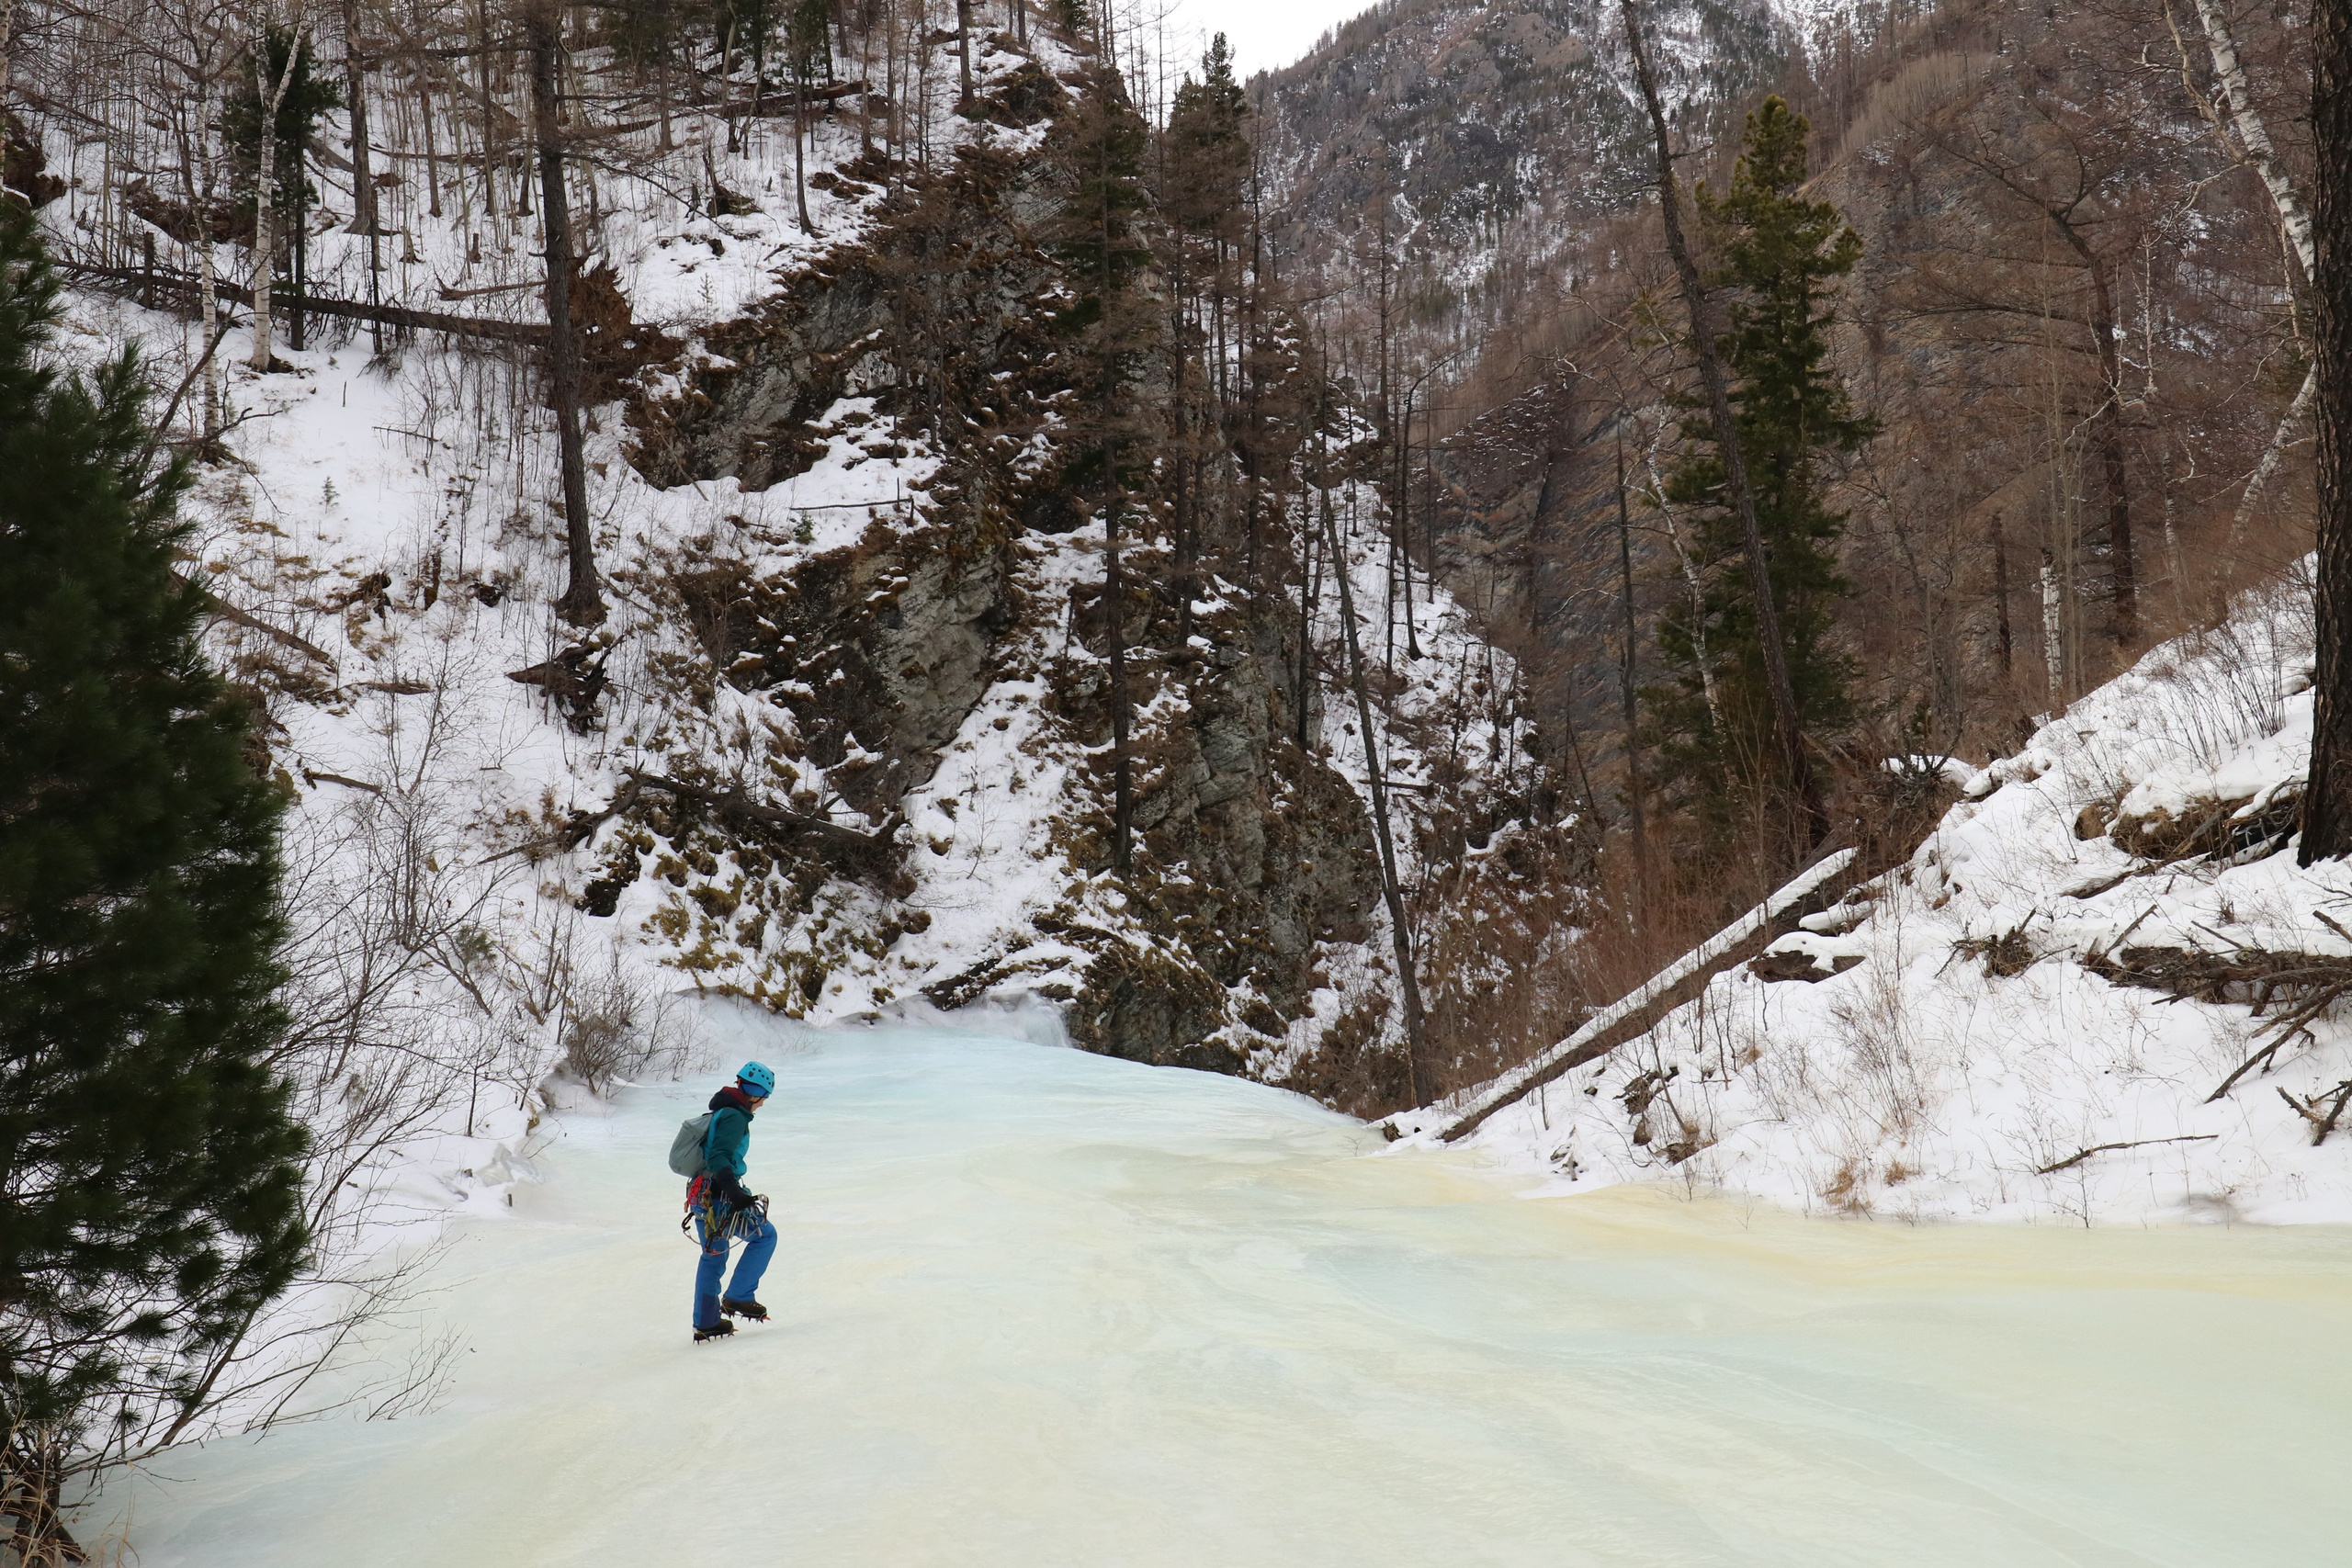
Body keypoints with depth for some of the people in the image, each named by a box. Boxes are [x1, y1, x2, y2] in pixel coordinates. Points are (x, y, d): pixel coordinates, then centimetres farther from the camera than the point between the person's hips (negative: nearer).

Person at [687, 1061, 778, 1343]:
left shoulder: (720, 1113, 15)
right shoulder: (734, 1117, -15)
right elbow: (719, 1158, -27)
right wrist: (735, 1193, -35)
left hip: (701, 1196, 10)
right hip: (719, 1200, -10)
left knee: (713, 1256, 21)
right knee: (765, 1235, 3)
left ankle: (705, 1323, 26)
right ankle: (738, 1297, -2)